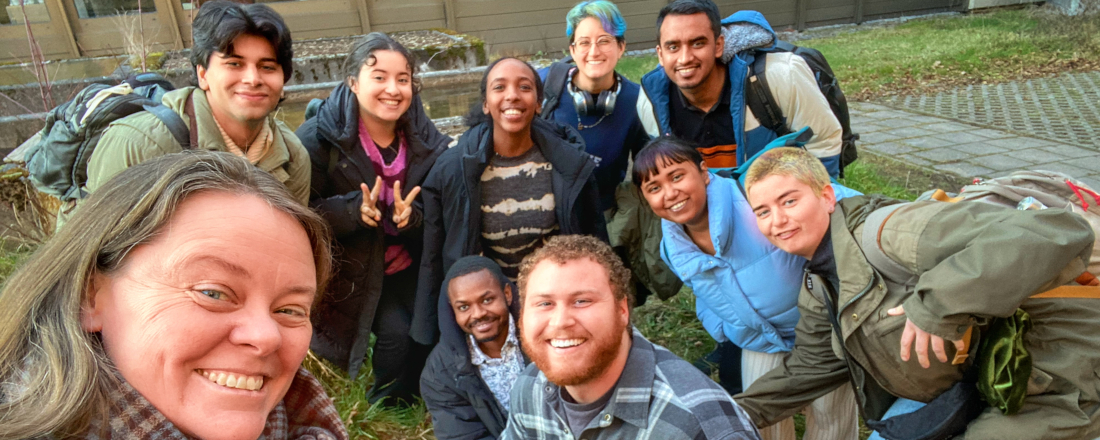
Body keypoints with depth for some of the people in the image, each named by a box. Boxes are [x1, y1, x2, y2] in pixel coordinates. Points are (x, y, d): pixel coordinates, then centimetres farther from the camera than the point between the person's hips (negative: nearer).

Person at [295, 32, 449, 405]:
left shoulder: (425, 138, -4)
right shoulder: (319, 137, -16)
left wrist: (412, 216, -24)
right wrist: (353, 209, -34)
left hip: (408, 263, 4)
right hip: (352, 272, -4)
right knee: (396, 331, -18)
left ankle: (422, 391, 26)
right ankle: (388, 402, 17)